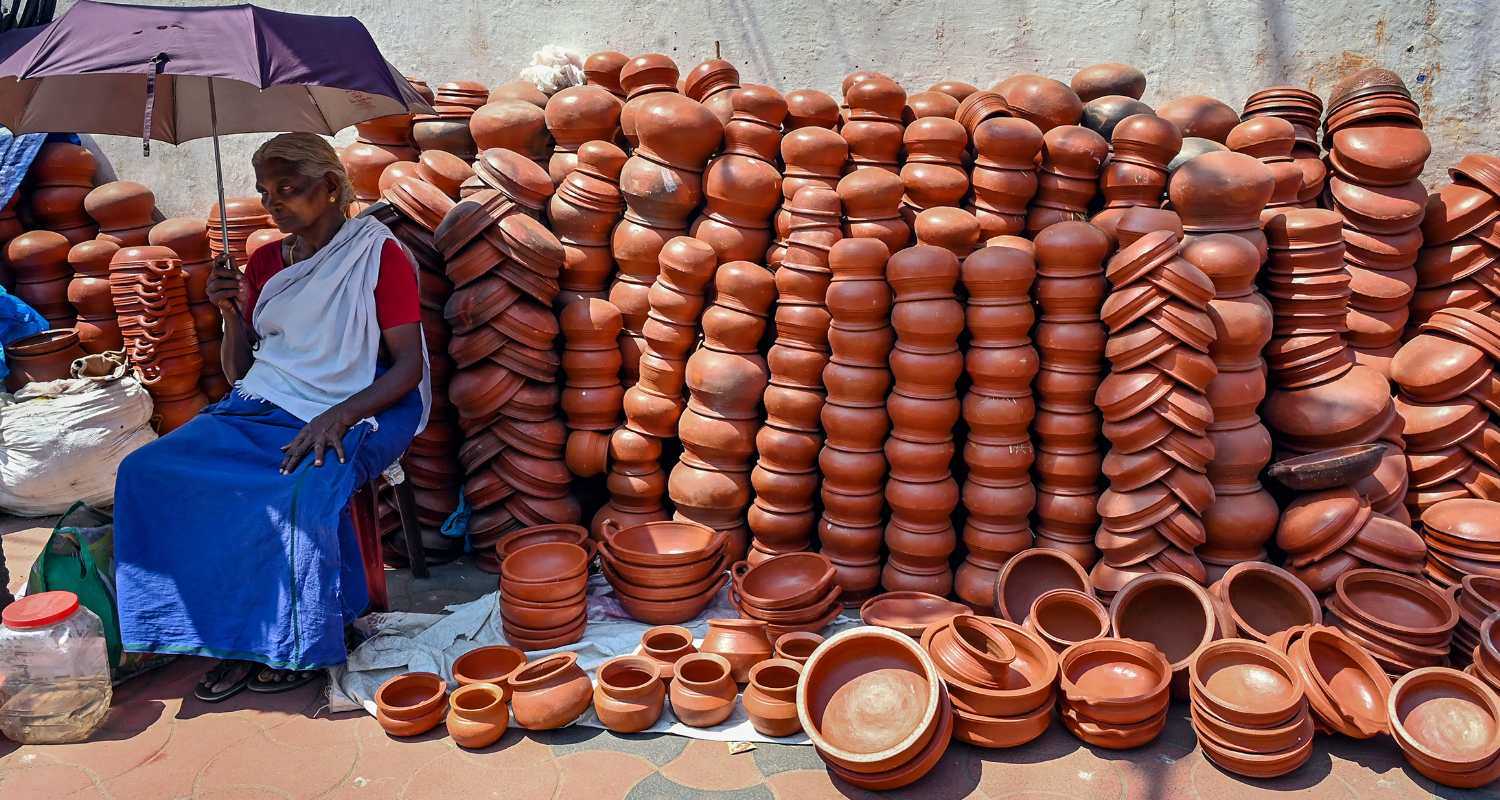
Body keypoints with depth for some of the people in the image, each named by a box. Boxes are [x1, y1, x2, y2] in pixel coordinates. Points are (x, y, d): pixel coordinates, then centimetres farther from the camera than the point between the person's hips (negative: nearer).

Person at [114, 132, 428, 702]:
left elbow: (409, 366, -9)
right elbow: (238, 371, 17)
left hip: (356, 414, -6)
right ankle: (238, 637, -10)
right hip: (263, 407, 6)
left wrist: (338, 416, -23)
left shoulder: (378, 253, -2)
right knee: (148, 470, -16)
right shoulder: (265, 262, 15)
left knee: (306, 490, -36)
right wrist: (232, 314, -2)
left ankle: (305, 643, -11)